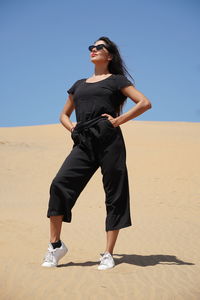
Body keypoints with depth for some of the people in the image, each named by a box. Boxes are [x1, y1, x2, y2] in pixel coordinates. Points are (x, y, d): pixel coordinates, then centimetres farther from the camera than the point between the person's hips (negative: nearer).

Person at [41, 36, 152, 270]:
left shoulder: (116, 80, 11)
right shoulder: (79, 84, 26)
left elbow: (145, 103, 0)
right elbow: (64, 114, 34)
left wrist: (119, 120, -6)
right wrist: (71, 127, 12)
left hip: (109, 141, -4)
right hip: (84, 144, 4)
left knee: (114, 196, -3)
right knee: (59, 184, -14)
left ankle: (108, 254, 4)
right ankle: (55, 245, -5)